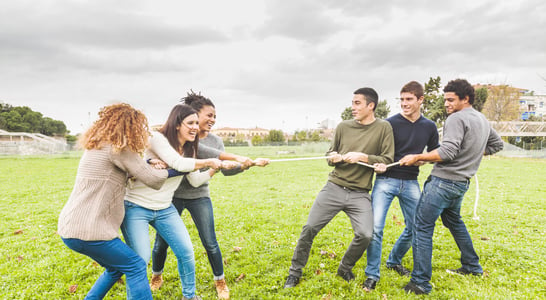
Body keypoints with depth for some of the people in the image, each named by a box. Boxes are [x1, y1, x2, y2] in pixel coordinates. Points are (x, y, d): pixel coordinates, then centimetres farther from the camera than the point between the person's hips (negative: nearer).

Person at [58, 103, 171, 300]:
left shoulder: (95, 146, 13)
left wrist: (149, 164, 7)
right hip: (87, 231, -10)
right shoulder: (117, 149, -14)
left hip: (70, 226, 10)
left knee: (116, 268, 23)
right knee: (136, 267, 0)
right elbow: (151, 179, -14)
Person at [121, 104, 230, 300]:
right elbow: (178, 163, -29)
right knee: (141, 260, -9)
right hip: (136, 208, -6)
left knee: (186, 252, 3)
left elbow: (195, 180, 7)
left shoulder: (189, 149, 6)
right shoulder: (157, 139, -16)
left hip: (165, 209, 6)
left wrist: (218, 168, -3)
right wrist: (209, 162, -19)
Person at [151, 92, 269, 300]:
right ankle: (156, 277, 38)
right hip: (172, 196, -2)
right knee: (161, 242, 9)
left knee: (210, 243, 1)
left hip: (200, 197, 2)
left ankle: (220, 282, 24)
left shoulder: (215, 140, 1)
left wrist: (250, 164, -13)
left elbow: (226, 170, 0)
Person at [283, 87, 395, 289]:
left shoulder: (383, 128, -1)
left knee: (365, 234, -17)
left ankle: (345, 269, 15)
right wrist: (332, 157, -7)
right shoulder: (343, 127, 5)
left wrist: (363, 156, -16)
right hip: (333, 188, 2)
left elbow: (387, 160, -4)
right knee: (309, 228, -2)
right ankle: (295, 272, 20)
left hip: (360, 195, -1)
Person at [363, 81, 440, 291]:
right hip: (386, 180, -4)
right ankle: (372, 275, 5)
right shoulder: (391, 123, -5)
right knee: (376, 228, -11)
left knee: (415, 227, 11)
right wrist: (378, 164, -24)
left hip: (410, 183, 4)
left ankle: (394, 261, 36)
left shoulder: (429, 127, 7)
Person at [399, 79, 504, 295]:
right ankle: (472, 267, 43)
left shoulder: (457, 118, -13)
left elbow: (447, 152, -23)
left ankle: (420, 283, -6)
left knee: (422, 228, -8)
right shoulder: (483, 120, 15)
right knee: (454, 221, 30)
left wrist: (417, 158, -16)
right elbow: (497, 144, 29)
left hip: (444, 181, -10)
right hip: (462, 183, 10)